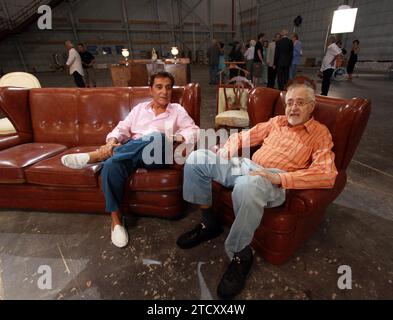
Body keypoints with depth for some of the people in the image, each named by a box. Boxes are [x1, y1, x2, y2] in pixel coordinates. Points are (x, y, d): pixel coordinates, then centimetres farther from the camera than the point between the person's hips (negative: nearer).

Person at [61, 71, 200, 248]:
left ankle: (96, 155, -29)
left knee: (158, 138, -38)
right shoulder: (140, 107, 23)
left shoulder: (177, 110, 16)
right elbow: (123, 127, 14)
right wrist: (111, 141, -8)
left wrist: (174, 138, -14)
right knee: (111, 165, -33)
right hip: (129, 153, 2)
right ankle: (116, 218, -17)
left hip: (157, 155, -2)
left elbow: (194, 131, 5)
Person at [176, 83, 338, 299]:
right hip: (248, 166, 6)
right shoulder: (276, 121, 22)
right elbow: (244, 136, 25)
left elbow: (327, 175, -11)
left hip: (274, 181, -6)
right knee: (197, 158, -6)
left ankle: (240, 255, -16)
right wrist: (227, 149, 2)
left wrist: (279, 178, -23)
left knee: (247, 186, -43)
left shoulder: (320, 133, 5)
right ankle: (209, 223, 2)